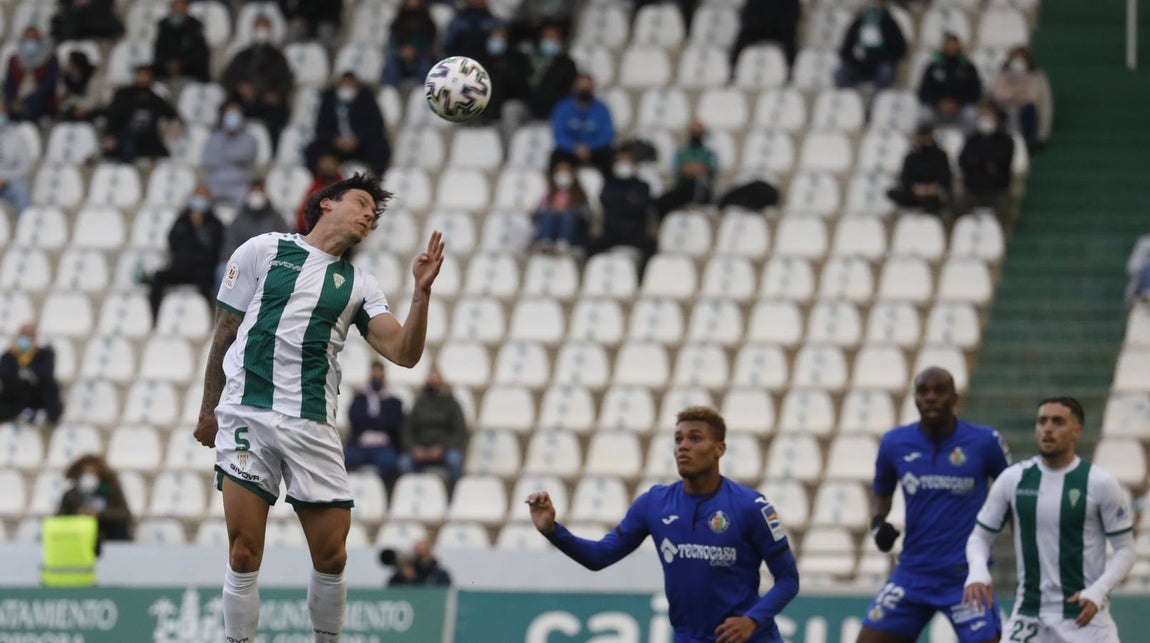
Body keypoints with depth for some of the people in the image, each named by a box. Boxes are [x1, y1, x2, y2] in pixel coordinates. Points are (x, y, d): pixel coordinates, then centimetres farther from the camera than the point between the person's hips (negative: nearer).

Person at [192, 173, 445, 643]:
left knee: (332, 556, -1)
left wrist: (422, 292, -9)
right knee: (245, 554, -9)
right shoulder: (263, 251, 8)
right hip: (246, 416, -3)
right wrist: (209, 410, 13)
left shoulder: (359, 285, 16)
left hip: (312, 427, 3)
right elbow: (225, 334, 13)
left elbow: (404, 353, 4)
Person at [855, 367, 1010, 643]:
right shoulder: (895, 444, 2)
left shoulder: (984, 442, -6)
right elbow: (881, 491, 20)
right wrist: (878, 521, -1)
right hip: (913, 572, 3)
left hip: (966, 576, -3)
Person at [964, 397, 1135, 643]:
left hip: (1084, 616, -2)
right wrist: (978, 573, -14)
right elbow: (980, 536, 8)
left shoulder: (1100, 483, -6)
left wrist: (1097, 593, -18)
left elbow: (1125, 549, -2)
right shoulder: (1013, 479, 1)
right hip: (1029, 616, 2)